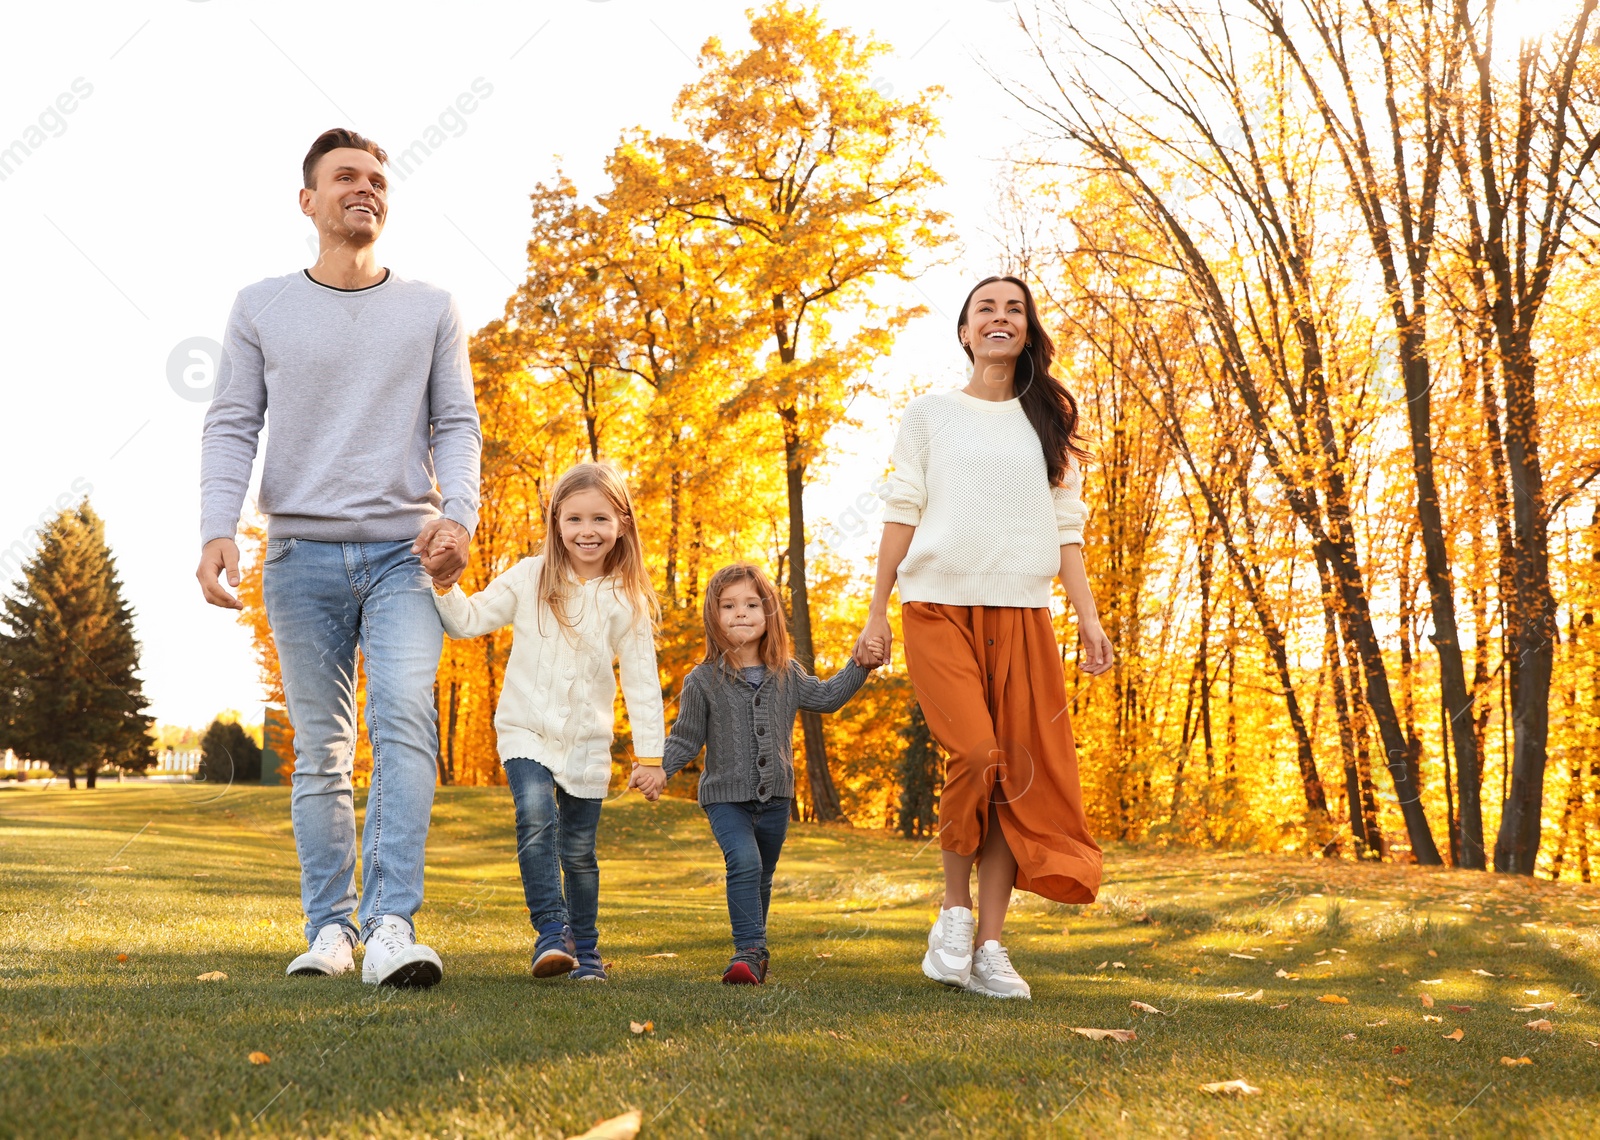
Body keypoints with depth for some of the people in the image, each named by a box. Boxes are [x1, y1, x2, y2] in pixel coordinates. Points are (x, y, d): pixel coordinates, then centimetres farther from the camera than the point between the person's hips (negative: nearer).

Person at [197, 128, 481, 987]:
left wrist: (458, 513, -10)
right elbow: (231, 426, 7)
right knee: (319, 749, 4)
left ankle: (393, 925, -24)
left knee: (405, 718, -19)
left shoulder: (431, 310, 12)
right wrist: (216, 528, -8)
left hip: (402, 551, -1)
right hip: (302, 554, 1)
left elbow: (456, 424, 8)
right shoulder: (261, 308, 10)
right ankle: (330, 928, 11)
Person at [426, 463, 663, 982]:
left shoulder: (627, 601, -2)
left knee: (579, 852, 7)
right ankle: (552, 932, -22)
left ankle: (585, 949, 25)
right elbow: (468, 619, 1)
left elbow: (642, 682, 1)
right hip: (525, 730, -1)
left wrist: (650, 753, -1)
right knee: (536, 818, -26)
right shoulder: (529, 578, -1)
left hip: (587, 743, 1)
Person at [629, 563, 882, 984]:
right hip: (725, 795, -4)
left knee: (762, 878, 15)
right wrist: (658, 768, -18)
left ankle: (753, 953, 33)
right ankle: (749, 950, -21)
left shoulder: (787, 675, 3)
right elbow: (686, 739, -3)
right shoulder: (703, 680, -7)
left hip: (774, 797, 4)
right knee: (744, 862, -26)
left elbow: (826, 697, 19)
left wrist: (859, 665, 9)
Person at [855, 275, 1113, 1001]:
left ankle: (990, 948, 2)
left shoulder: (1049, 423, 17)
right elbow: (902, 515, 8)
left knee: (1018, 777, -4)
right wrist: (877, 611, 2)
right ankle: (955, 910, 0)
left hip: (1020, 615, 3)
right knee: (975, 756, -20)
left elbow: (1065, 528, 13)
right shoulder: (931, 414, 11)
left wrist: (1088, 617, 2)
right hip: (939, 606, -2)